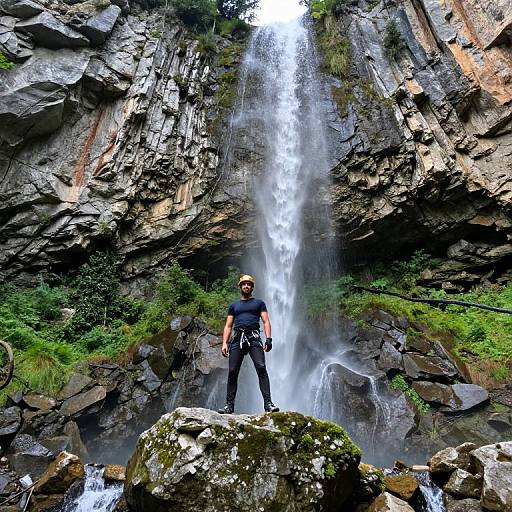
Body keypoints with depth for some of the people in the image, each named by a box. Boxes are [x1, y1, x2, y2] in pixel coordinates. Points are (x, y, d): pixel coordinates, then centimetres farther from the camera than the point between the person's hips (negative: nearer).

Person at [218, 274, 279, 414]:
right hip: (237, 338, 2)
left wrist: (268, 338, -8)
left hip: (254, 337, -2)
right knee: (232, 372, -2)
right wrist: (224, 343, 4)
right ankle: (229, 405, 6)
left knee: (261, 368, -16)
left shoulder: (259, 303, 16)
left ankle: (268, 403, -16)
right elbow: (228, 326, 17)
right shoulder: (234, 305, 22)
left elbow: (266, 322, 7)